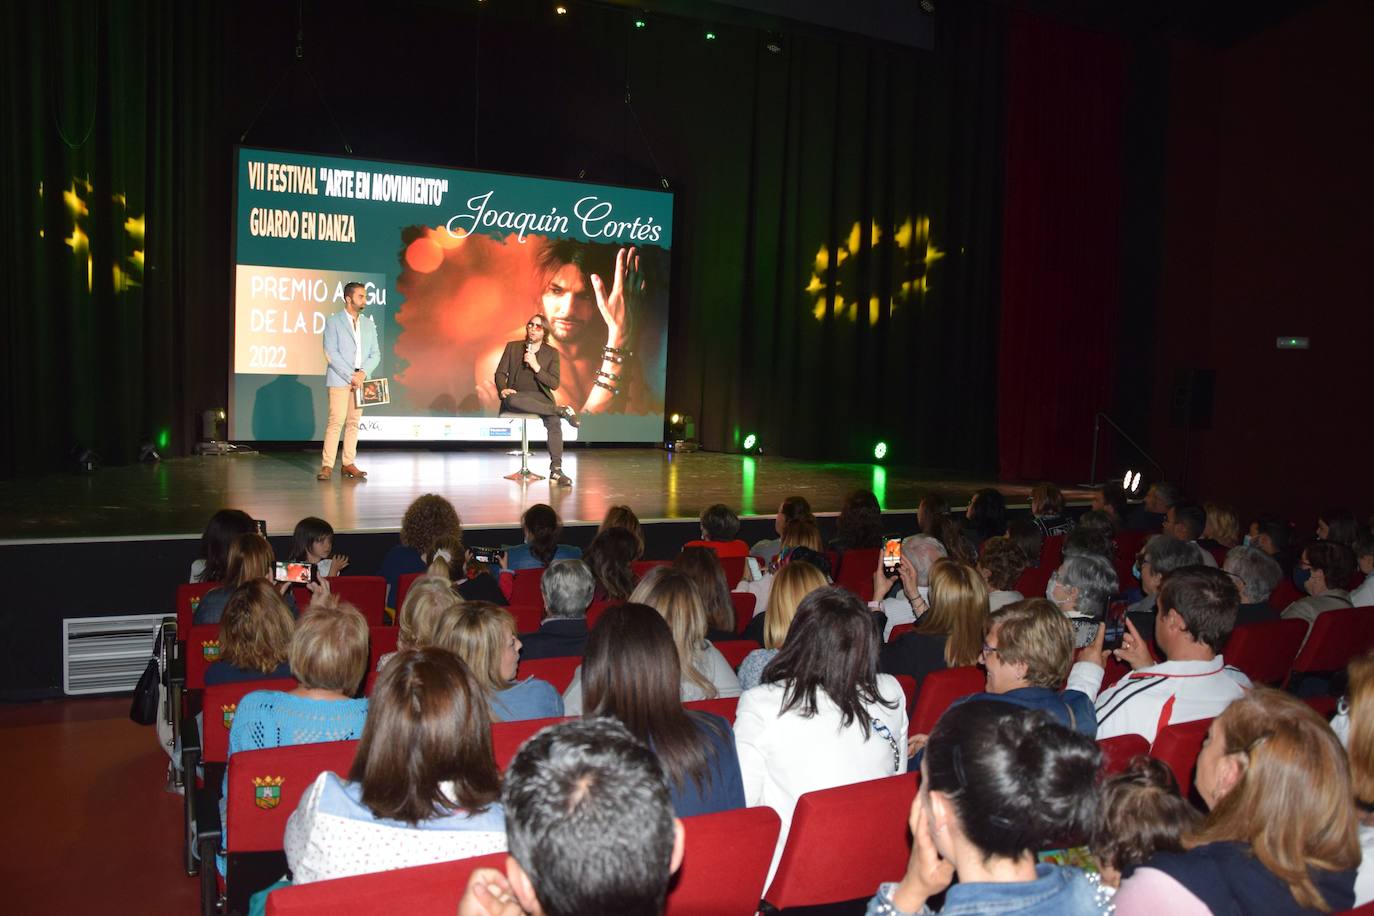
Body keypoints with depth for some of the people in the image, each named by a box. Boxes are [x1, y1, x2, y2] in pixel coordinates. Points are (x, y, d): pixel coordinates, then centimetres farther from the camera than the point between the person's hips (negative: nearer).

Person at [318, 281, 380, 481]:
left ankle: (348, 464, 9)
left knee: (354, 422, 4)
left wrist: (363, 373, -8)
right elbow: (331, 353, -8)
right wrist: (350, 376, -14)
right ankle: (327, 465, -9)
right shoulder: (333, 321, 0)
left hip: (361, 379, 5)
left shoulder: (369, 324, 14)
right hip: (339, 379, -5)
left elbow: (375, 354, 10)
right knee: (336, 421, -11)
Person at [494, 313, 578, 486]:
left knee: (554, 422, -32)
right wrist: (502, 389, -15)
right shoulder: (512, 347, 10)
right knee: (511, 400, -39)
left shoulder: (551, 353, 7)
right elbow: (500, 373, 7)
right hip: (516, 396, 0)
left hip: (539, 397, 0)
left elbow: (554, 384, -2)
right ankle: (561, 410, -29)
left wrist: (536, 366, -14)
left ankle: (556, 470, -34)